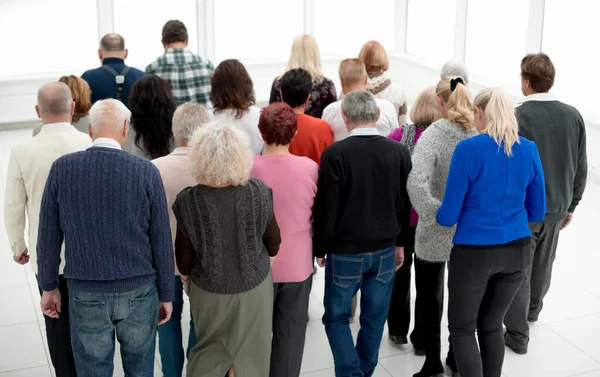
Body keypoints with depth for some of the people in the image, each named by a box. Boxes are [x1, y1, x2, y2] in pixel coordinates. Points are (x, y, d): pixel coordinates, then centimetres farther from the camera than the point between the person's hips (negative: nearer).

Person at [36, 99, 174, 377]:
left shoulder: (62, 168, -7)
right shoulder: (146, 172, -9)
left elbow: (49, 236, -1)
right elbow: (161, 241, -5)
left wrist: (48, 287, 12)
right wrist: (166, 295, 5)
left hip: (86, 294, 0)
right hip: (139, 292, 0)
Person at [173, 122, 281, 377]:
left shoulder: (188, 201, -20)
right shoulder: (259, 192, -18)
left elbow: (184, 263, -9)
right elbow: (274, 247, -5)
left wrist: (190, 276, 12)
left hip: (209, 291, 0)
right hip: (254, 287, 0)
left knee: (209, 355, 22)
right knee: (250, 356, 19)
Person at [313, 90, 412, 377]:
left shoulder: (335, 154, -16)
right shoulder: (399, 152, -3)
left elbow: (326, 207, -12)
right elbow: (405, 202, 6)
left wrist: (320, 248, 2)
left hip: (345, 251, -4)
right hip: (385, 250, 4)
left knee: (336, 317, 11)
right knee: (374, 318, 15)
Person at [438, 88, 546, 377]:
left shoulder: (469, 149, -13)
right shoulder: (529, 150, 1)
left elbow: (448, 215, -10)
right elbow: (537, 212, 8)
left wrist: (441, 216, 12)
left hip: (474, 252, -5)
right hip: (518, 252, 5)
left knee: (461, 328, 11)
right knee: (491, 325, 20)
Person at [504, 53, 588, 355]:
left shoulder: (516, 117, -20)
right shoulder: (573, 116, -4)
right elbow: (580, 169, 2)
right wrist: (570, 205, 14)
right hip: (556, 207, 5)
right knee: (543, 264, 24)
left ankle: (517, 334, 17)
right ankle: (533, 309, 48)